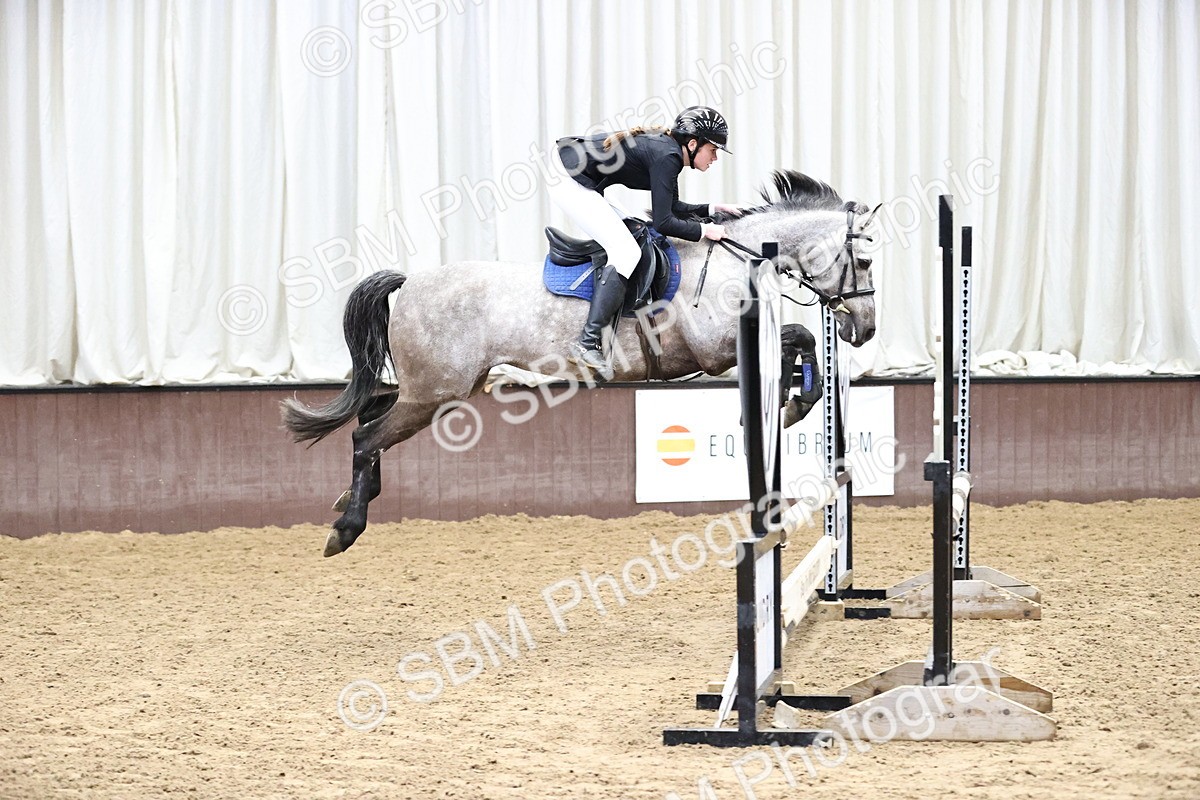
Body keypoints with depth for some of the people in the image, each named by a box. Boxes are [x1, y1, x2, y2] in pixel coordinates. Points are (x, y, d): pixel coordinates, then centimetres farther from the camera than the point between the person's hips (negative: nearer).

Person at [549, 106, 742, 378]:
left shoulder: (667, 148, 13)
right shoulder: (667, 157, -16)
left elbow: (672, 208, 24)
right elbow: (663, 223, -17)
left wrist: (711, 209, 16)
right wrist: (703, 231, -7)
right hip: (570, 180, -11)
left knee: (630, 230, 20)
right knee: (626, 252, -13)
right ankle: (588, 343, -20)